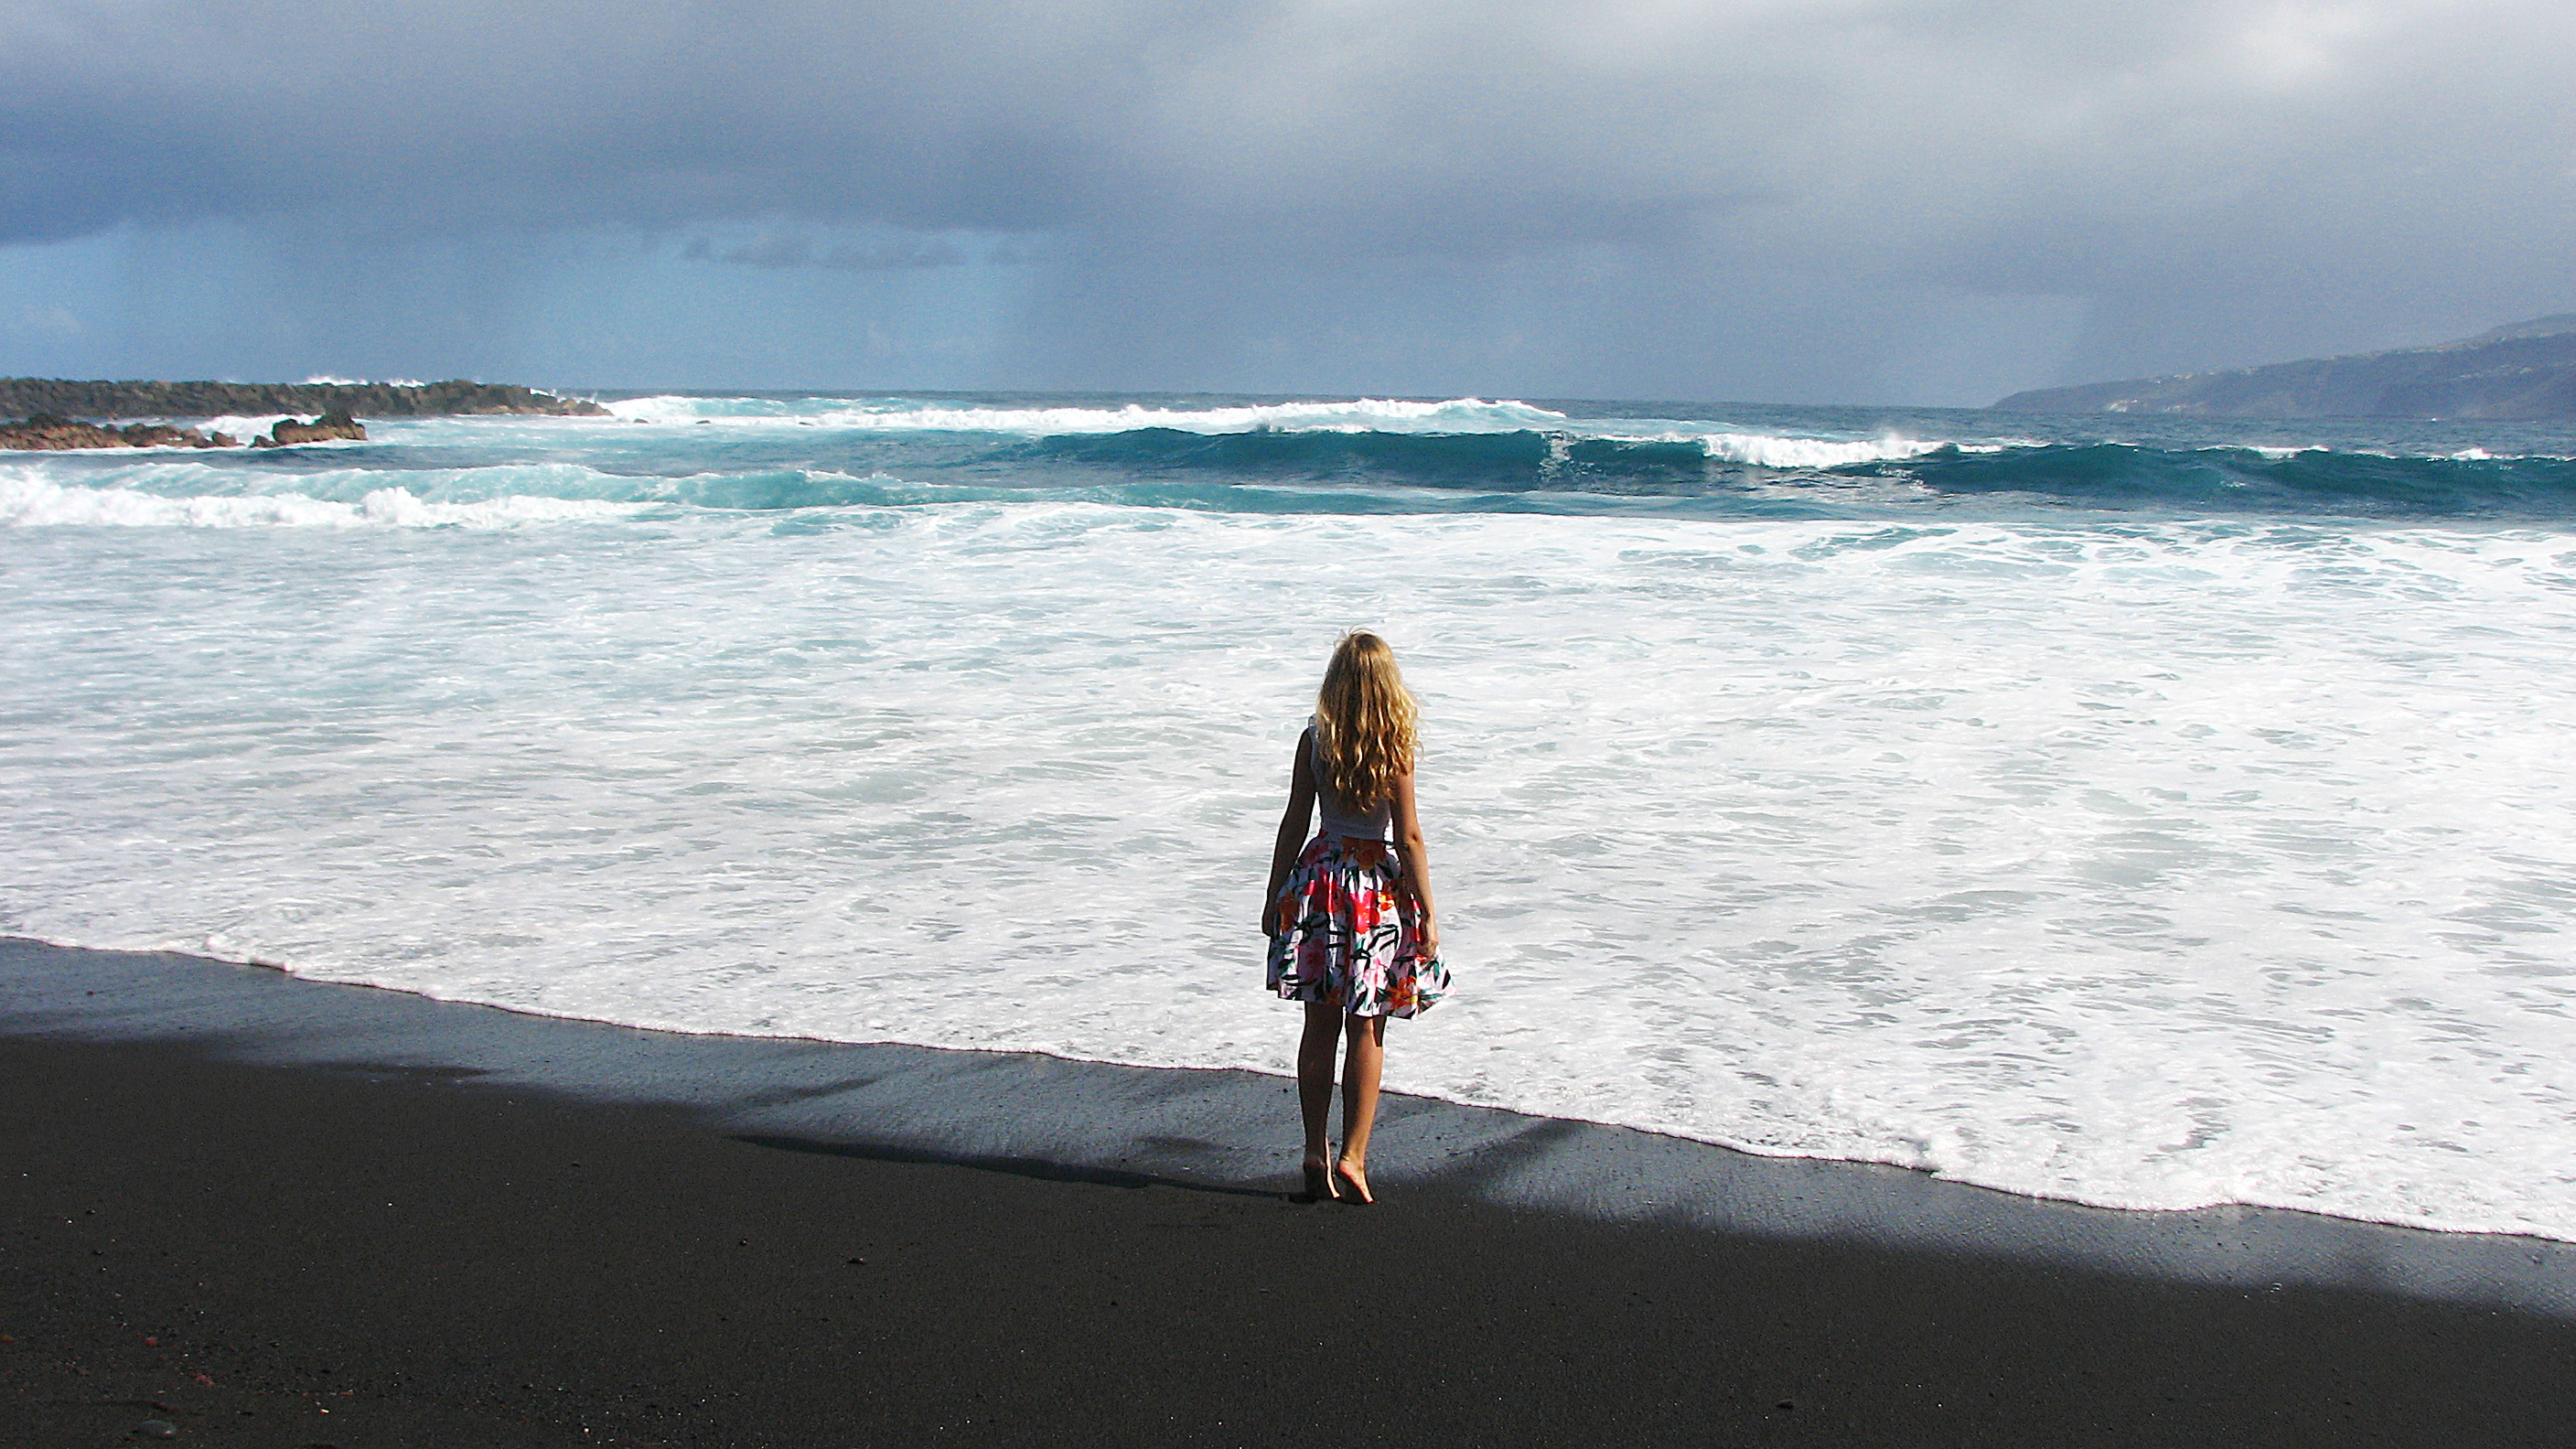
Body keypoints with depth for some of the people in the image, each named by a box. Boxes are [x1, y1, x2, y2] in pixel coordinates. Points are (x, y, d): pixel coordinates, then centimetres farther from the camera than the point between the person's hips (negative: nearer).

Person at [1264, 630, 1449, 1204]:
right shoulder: (1395, 749, -11)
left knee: (1321, 1026, 10)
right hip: (1377, 885, -2)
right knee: (1367, 1031, 8)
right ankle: (1353, 1157, 6)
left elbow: (1294, 824, 0)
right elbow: (1408, 837, -10)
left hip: (1317, 877, 2)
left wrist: (1274, 895, 10)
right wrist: (1427, 914, -3)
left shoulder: (1314, 741, -4)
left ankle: (1316, 1156, 15)